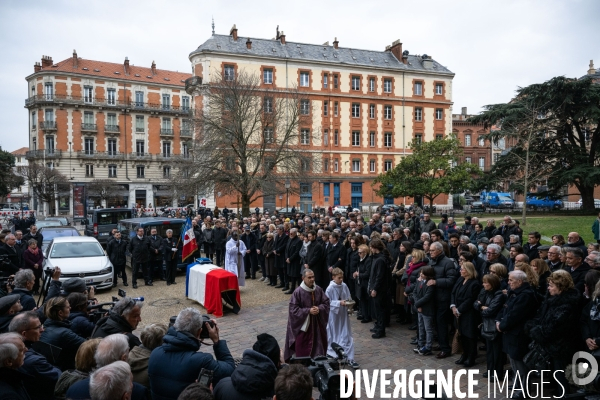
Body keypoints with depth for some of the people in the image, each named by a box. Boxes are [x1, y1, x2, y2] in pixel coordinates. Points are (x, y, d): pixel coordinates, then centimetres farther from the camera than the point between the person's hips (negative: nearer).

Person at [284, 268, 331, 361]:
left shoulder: (318, 289, -3)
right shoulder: (298, 292, -16)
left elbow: (326, 302, 5)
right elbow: (293, 309, -14)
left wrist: (319, 308, -15)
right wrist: (308, 311, -20)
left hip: (317, 324, 4)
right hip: (303, 323, -4)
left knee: (317, 344, 13)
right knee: (302, 348, 3)